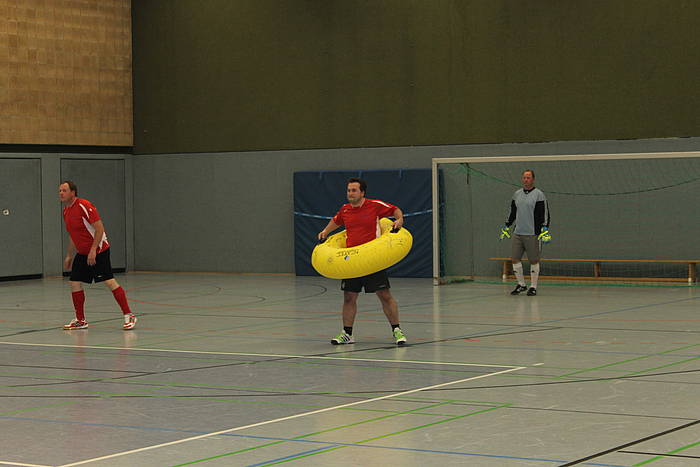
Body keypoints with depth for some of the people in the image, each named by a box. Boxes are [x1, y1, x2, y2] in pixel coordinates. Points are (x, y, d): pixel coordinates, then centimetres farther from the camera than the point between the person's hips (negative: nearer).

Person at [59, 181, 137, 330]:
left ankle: (128, 316, -7)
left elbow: (99, 228, -20)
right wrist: (69, 256, 20)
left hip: (98, 251, -8)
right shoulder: (66, 211, 10)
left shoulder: (84, 206, -16)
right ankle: (80, 321, 10)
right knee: (75, 283, 1)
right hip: (82, 253, 8)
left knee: (109, 281, -11)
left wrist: (93, 251, -25)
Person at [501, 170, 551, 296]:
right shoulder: (517, 194, 13)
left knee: (534, 261, 1)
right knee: (514, 258, 2)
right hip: (517, 233, 5)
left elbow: (545, 213, -6)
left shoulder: (539, 194, -4)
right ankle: (521, 284, 16)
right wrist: (506, 226, 24)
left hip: (532, 234, -5)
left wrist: (545, 229, -16)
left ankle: (533, 287, 10)